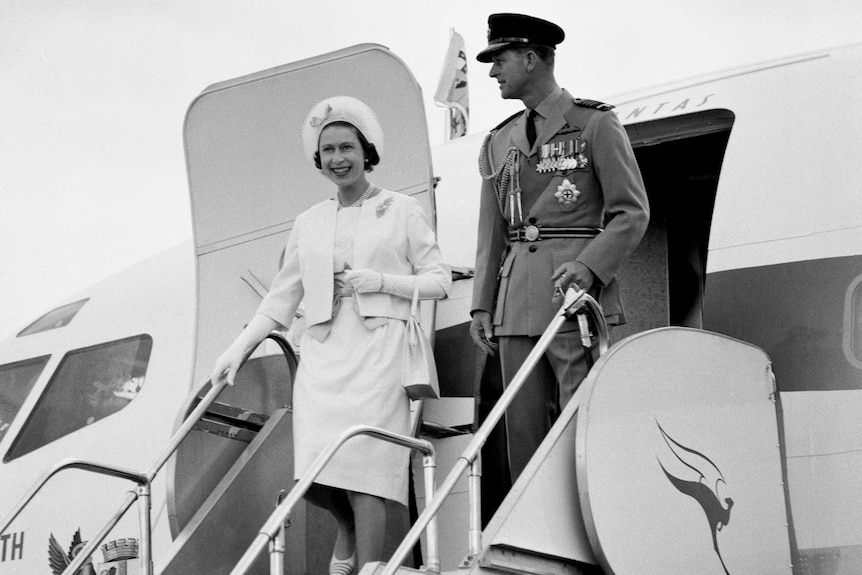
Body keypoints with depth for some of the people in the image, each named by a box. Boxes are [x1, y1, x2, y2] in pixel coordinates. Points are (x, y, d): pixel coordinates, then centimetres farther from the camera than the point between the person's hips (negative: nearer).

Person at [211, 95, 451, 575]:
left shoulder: (402, 211, 7)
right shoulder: (309, 224, 18)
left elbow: (439, 280, 5)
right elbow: (283, 296, 20)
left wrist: (380, 280, -9)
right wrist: (240, 348, 13)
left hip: (378, 352, -3)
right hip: (323, 356, 4)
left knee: (363, 471, -13)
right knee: (317, 472, -8)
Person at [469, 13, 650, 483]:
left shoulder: (595, 124, 3)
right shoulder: (498, 143, 19)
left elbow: (632, 213, -2)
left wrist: (589, 265, -16)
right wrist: (482, 304, 11)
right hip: (515, 305, 5)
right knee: (524, 437, 3)